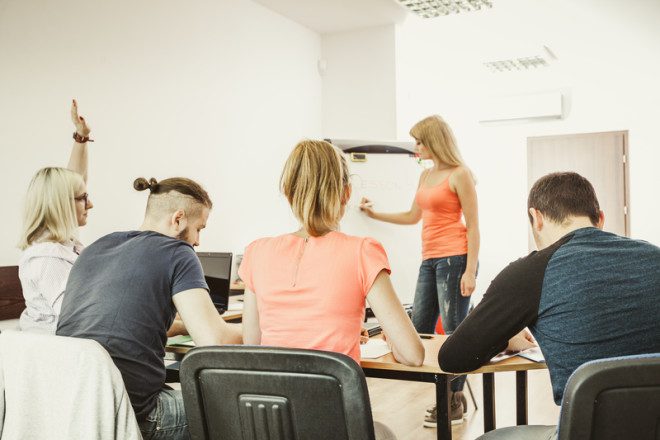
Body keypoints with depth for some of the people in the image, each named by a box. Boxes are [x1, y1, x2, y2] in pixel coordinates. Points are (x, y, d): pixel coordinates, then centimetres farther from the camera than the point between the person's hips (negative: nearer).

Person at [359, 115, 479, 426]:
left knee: (454, 332, -2)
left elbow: (473, 226, -9)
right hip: (429, 260, 9)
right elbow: (413, 216, 27)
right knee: (419, 329, 8)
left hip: (455, 259, -8)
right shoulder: (426, 176, 16)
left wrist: (470, 271, -15)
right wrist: (375, 214, 28)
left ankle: (455, 404, 10)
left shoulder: (459, 174, -7)